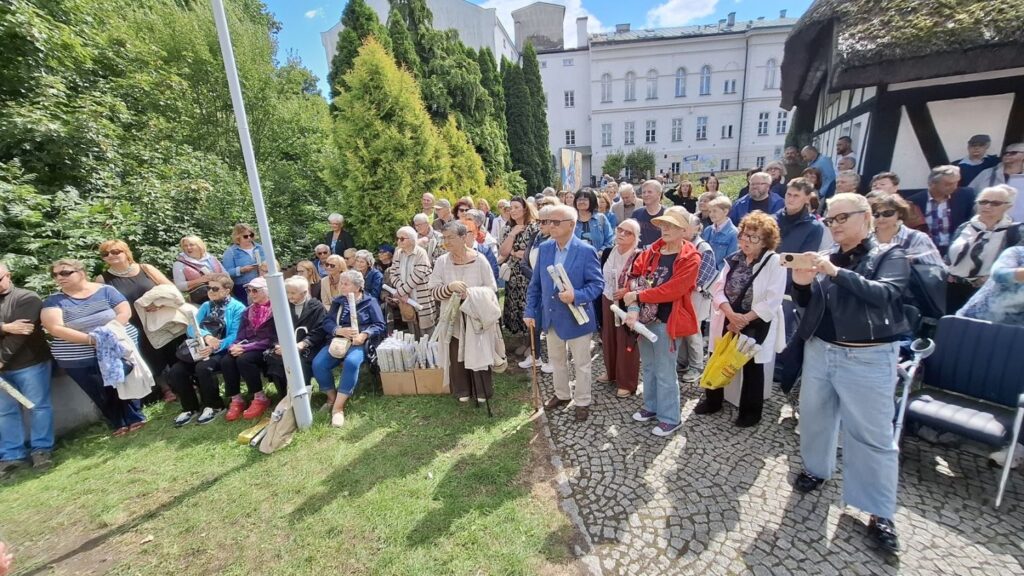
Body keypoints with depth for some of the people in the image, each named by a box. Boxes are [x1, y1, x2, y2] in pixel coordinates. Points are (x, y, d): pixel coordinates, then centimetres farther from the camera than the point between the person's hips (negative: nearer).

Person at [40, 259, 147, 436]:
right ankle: (119, 424, 25)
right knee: (102, 394, 10)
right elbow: (54, 328, -12)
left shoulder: (105, 290, -2)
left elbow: (125, 313, -9)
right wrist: (91, 339, -24)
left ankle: (136, 418, 25)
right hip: (79, 360, 1)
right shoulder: (53, 300, 0)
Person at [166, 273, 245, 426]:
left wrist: (214, 348, -29)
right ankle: (190, 407, 7)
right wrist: (206, 336, -20)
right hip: (202, 349, 6)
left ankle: (214, 405, -9)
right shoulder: (206, 306, 16)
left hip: (223, 351, -6)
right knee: (175, 372, -15)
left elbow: (235, 336, -14)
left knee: (203, 368, -32)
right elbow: (192, 328, 2)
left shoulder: (237, 308, -4)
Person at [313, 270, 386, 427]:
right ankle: (332, 396, 2)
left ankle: (338, 406, -25)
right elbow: (326, 322, 7)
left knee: (351, 362, -36)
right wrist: (340, 330, -14)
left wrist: (363, 335, -19)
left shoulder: (370, 301, 7)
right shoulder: (337, 301, 20)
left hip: (359, 342, -4)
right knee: (318, 364, -22)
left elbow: (380, 325, -2)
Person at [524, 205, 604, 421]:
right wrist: (530, 311, 2)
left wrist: (576, 296, -30)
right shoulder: (544, 248, -1)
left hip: (577, 317, -5)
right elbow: (535, 284, 4)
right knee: (556, 360, 22)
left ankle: (582, 402, 33)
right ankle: (562, 395, 44)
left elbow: (598, 284, -13)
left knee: (581, 364, 13)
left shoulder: (586, 251, -16)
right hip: (552, 317, 5)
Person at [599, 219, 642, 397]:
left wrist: (627, 291, -24)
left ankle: (627, 383, 20)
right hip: (607, 303, 6)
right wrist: (600, 299, 9)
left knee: (626, 343, 5)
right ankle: (611, 372, 39)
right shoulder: (608, 252, 3)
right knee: (608, 339, 18)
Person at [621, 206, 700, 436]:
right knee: (648, 366, 19)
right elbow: (634, 278, -5)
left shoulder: (690, 258, -12)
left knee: (664, 372, 4)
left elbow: (672, 290, -22)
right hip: (645, 317, 6)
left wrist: (638, 297, -19)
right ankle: (651, 407, 38)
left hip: (668, 321, -6)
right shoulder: (651, 252, 4)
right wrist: (633, 309, -19)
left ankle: (670, 418, 24)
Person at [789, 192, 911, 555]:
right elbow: (806, 304, 8)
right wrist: (801, 284, -12)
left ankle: (879, 512, 14)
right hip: (819, 350, 5)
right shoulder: (827, 258, 8)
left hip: (868, 358, -4)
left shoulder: (890, 255, -1)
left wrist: (836, 272, -26)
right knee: (814, 414, 17)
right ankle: (816, 468, 38)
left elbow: (885, 294, -20)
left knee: (872, 434, 2)